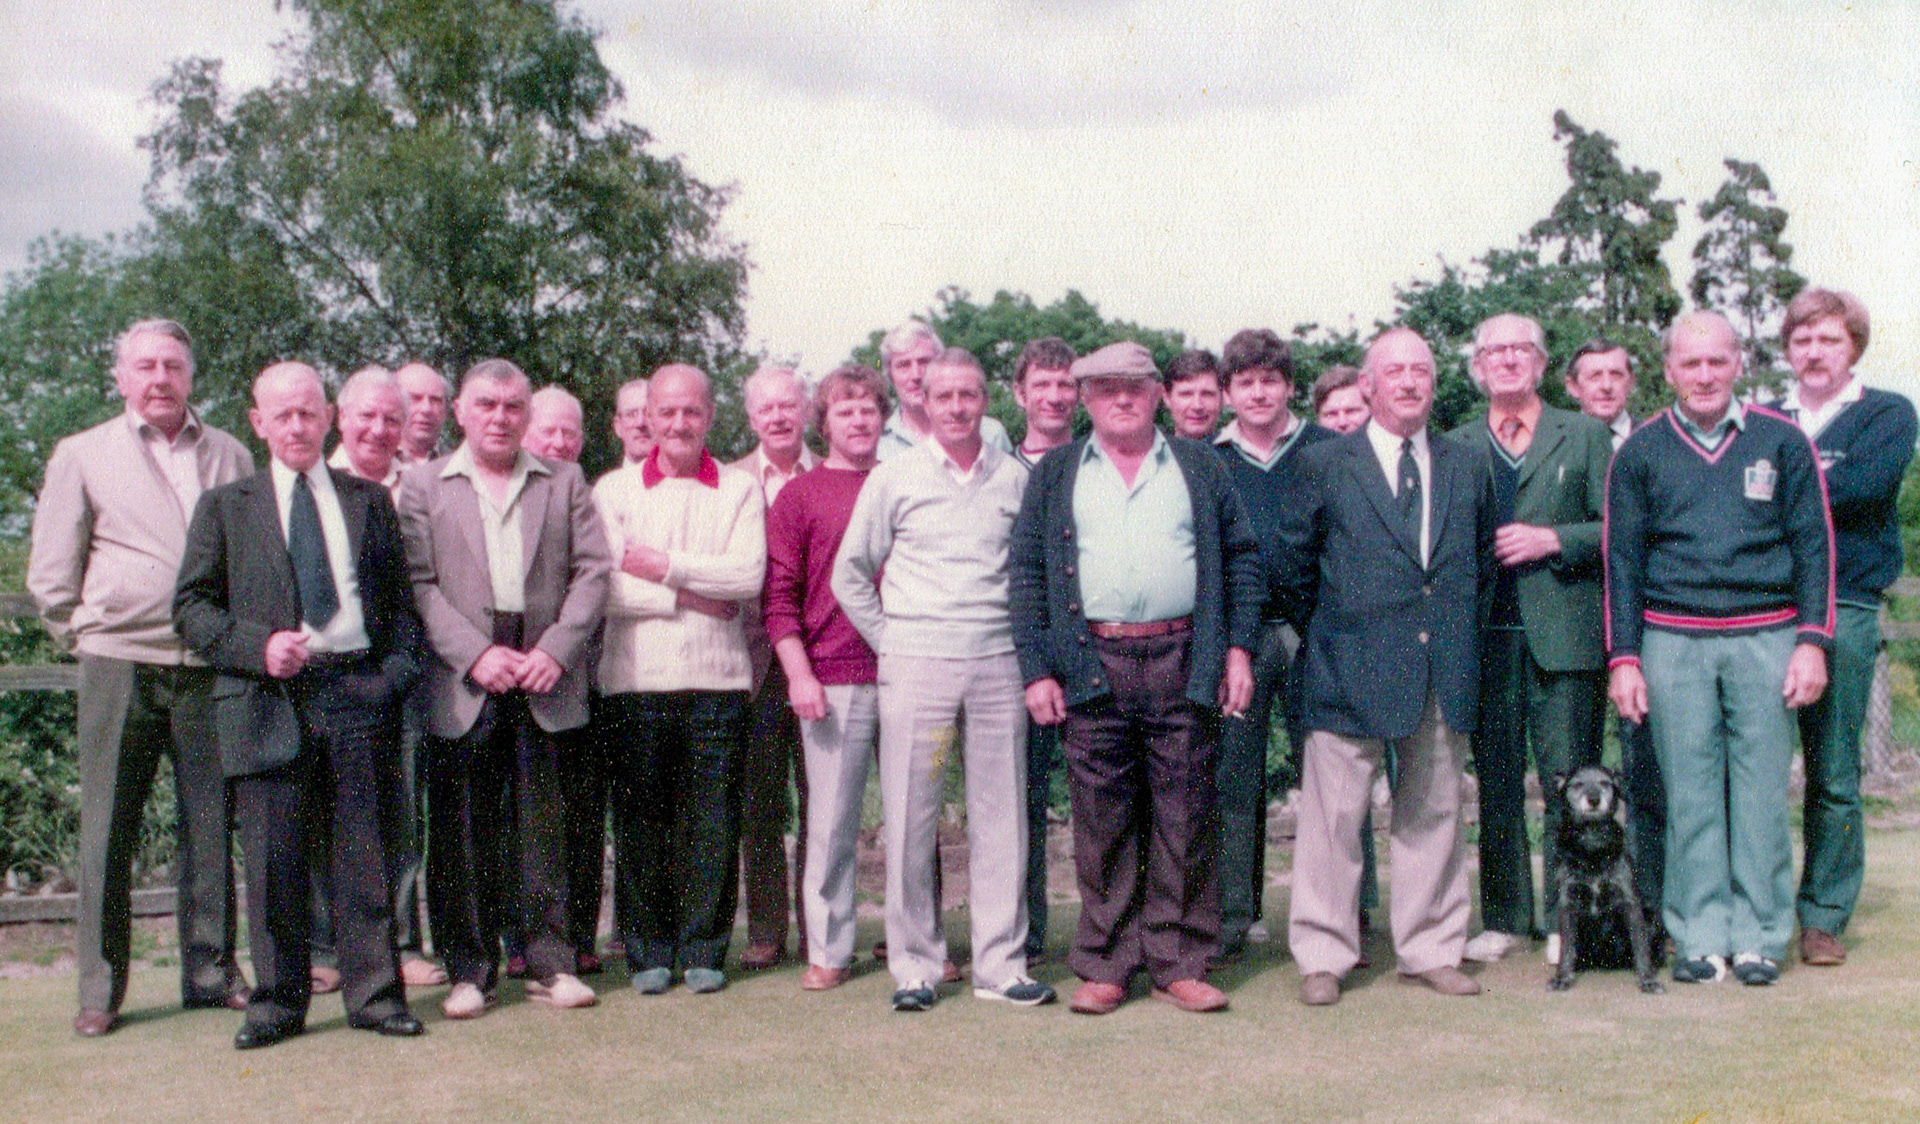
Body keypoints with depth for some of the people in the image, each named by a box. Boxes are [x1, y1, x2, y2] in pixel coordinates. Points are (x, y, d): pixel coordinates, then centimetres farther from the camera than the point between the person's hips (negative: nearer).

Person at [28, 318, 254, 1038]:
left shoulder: (230, 456, 11)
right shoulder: (82, 456, 7)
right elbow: (50, 574, 9)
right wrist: (89, 638, 4)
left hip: (210, 668, 1)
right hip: (119, 665, -1)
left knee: (211, 826, 5)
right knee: (107, 830, 2)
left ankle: (211, 971, 16)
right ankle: (99, 990, 11)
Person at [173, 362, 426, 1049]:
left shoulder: (370, 501, 15)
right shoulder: (225, 507, 12)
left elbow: (402, 600, 14)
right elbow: (192, 607, 6)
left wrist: (396, 673, -2)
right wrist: (257, 647, -11)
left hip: (359, 691, 1)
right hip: (269, 703, 0)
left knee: (365, 856, 3)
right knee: (274, 860, 2)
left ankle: (375, 993, 11)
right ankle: (278, 1000, 13)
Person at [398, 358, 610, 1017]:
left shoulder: (566, 483, 13)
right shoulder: (423, 486, 9)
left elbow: (591, 571, 5)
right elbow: (418, 584, -1)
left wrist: (556, 649, -8)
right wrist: (476, 654, -12)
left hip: (545, 678, 1)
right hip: (461, 686, -1)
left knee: (542, 830, 5)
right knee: (462, 833, 2)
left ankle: (550, 964, 12)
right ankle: (470, 972, 11)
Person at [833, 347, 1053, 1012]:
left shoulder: (1015, 477, 9)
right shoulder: (894, 478, 4)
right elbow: (850, 573, 9)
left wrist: (1027, 640, 10)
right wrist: (889, 641, 4)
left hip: (997, 663, 2)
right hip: (916, 664, -2)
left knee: (1001, 816, 3)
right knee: (909, 818, -2)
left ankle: (1000, 964, 12)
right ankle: (914, 966, 9)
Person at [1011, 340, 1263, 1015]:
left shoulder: (1201, 470, 12)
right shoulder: (1054, 476, 11)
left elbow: (1242, 559, 10)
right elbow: (1027, 575, 6)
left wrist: (1238, 648, 0)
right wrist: (1036, 669, -3)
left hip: (1183, 664, 0)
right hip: (1091, 666, 0)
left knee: (1184, 821, 3)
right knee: (1102, 825, 3)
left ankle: (1180, 964, 13)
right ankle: (1105, 967, 13)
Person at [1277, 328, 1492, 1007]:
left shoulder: (1464, 469, 12)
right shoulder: (1325, 465, 1)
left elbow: (1481, 560, 22)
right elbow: (1291, 568, 5)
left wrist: (1459, 636, 14)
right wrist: (1325, 639, 5)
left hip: (1445, 673, 4)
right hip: (1352, 671, -3)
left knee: (1434, 814, 10)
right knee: (1335, 817, 0)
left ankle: (1431, 950, 22)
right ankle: (1322, 957, 10)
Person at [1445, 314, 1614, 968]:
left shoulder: (1584, 437, 9)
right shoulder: (1455, 447, 14)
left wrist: (1553, 540, -10)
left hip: (1565, 636, -2)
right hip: (1487, 637, 2)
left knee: (1569, 784, -1)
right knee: (1495, 784, 5)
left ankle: (1567, 919, 9)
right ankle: (1504, 918, 15)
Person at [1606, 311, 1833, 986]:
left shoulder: (1781, 441, 7)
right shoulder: (1640, 453, 8)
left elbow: (1814, 544, 7)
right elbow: (1621, 560, 8)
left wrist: (1811, 643, -1)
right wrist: (1623, 659, 3)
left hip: (1765, 637, 0)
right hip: (1673, 640, 0)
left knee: (1761, 790, 0)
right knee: (1690, 792, 1)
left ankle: (1759, 937, 10)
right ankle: (1700, 936, 9)